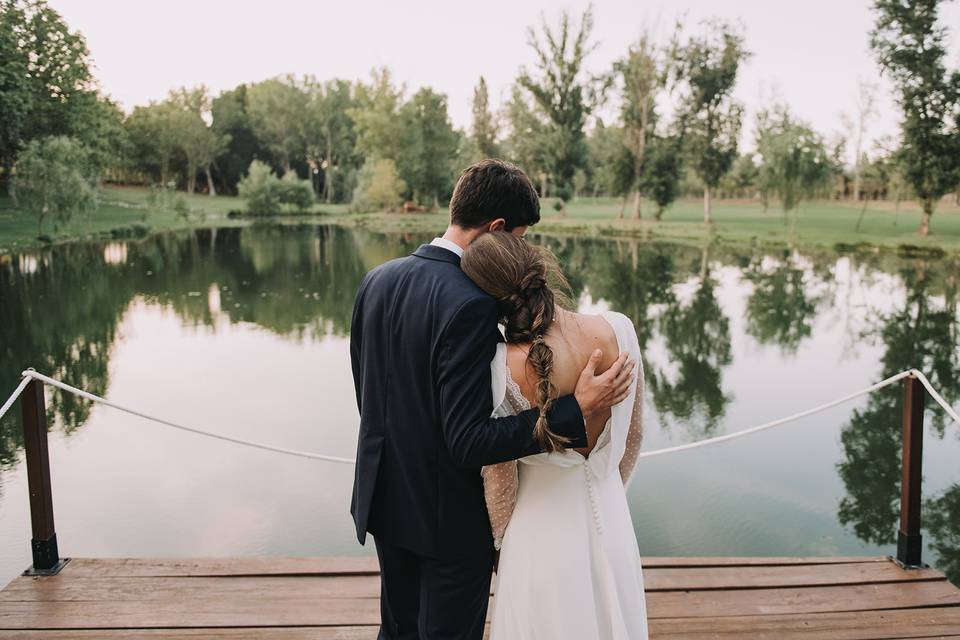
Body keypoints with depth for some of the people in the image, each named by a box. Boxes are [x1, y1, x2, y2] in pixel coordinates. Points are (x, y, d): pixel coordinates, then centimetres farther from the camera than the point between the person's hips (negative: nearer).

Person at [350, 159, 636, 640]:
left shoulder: (377, 280, -3)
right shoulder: (470, 305, -28)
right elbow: (469, 442, -29)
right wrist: (577, 410, -29)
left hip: (384, 499, 7)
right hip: (449, 515, -7)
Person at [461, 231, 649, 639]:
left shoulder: (499, 369, -26)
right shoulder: (618, 330, -16)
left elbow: (499, 480, -13)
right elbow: (633, 435, -1)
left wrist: (500, 543, 6)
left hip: (543, 535, -3)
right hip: (612, 525, 4)